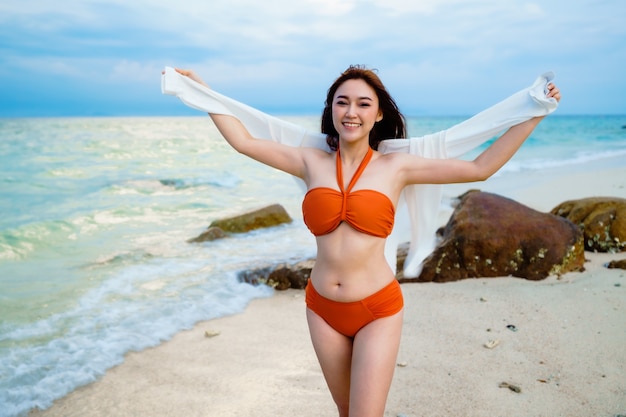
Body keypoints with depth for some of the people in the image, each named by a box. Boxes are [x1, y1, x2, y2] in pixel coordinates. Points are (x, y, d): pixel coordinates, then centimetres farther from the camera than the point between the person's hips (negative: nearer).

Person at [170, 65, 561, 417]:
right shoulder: (312, 162, 0)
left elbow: (480, 168, -5)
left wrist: (536, 114, -5)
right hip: (323, 308, 3)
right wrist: (199, 87, 8)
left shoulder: (397, 166, -5)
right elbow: (243, 141, 4)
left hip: (378, 310, -3)